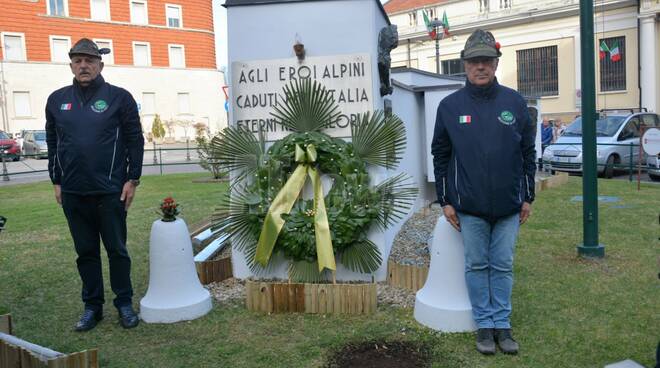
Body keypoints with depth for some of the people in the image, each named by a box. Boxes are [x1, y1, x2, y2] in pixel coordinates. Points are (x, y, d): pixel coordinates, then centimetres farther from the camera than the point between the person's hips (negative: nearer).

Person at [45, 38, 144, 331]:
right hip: (72, 193, 4)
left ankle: (124, 304, 19)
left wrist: (132, 179, -7)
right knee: (86, 252, 12)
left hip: (111, 192, -3)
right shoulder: (57, 100, 10)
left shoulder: (119, 97, -2)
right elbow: (52, 143, 14)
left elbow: (135, 140, -3)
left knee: (117, 250, 6)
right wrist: (56, 181, 10)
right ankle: (92, 306, 23)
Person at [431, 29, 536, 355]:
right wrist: (445, 200, 0)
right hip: (469, 207, -1)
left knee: (503, 267, 10)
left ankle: (502, 324, 23)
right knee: (477, 266, 8)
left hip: (509, 206, 1)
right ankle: (484, 324, 22)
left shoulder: (515, 102, 2)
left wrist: (528, 197, 5)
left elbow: (528, 152, 6)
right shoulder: (450, 105, -1)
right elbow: (440, 155, 3)